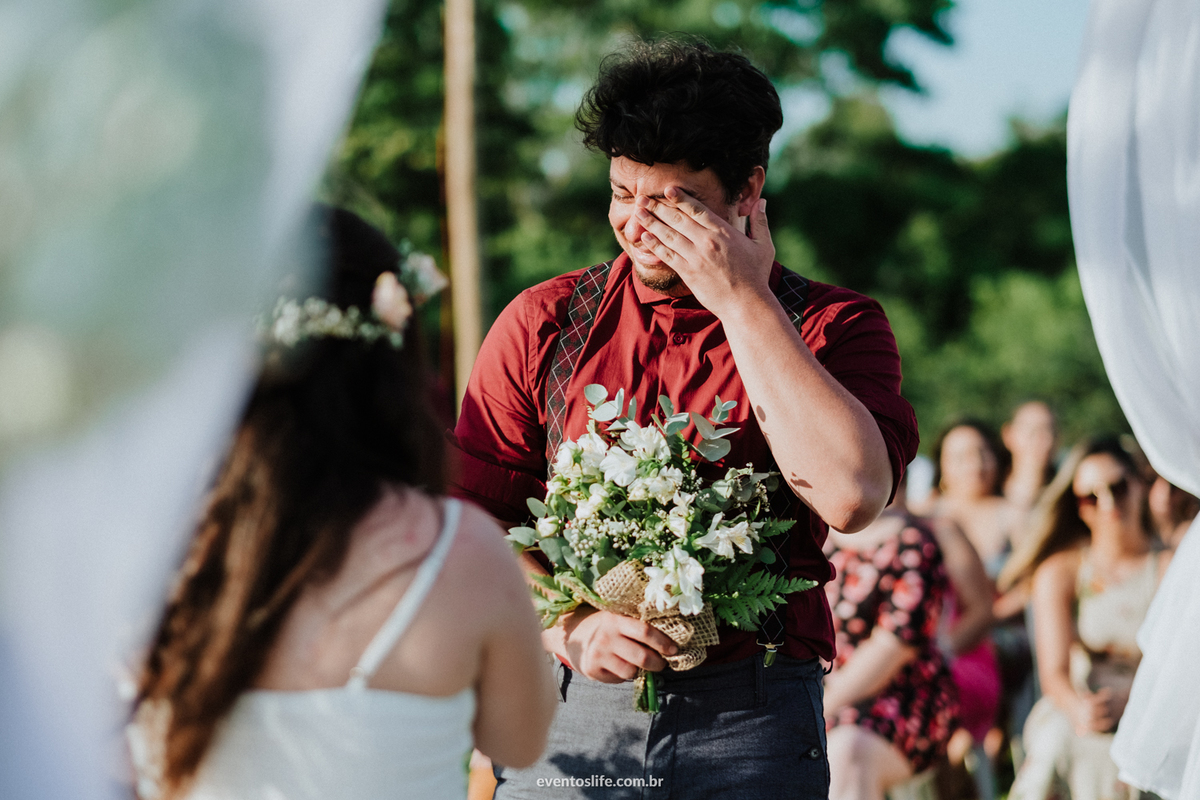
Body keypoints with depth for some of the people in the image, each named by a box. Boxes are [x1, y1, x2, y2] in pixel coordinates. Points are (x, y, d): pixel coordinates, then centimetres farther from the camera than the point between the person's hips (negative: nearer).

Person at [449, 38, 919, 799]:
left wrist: (743, 299, -13)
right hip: (570, 712, 2)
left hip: (752, 726, -1)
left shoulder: (834, 328, 1)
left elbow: (849, 496, -18)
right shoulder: (544, 323, 7)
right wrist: (568, 626, -12)